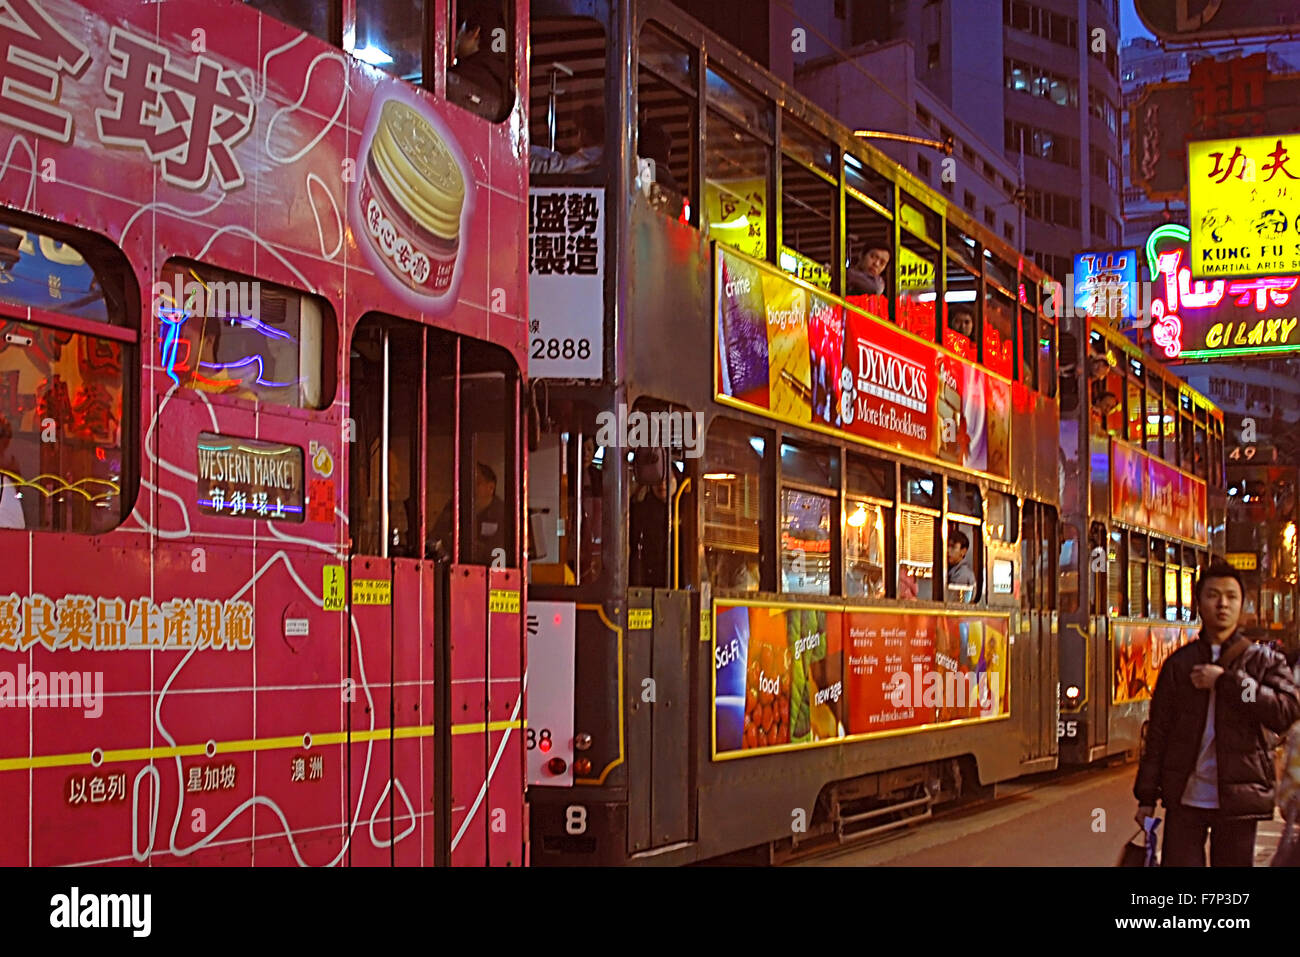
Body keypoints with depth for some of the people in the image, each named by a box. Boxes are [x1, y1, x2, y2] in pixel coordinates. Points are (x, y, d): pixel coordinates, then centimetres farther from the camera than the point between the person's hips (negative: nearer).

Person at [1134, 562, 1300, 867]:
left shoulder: (1262, 661, 4)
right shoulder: (1179, 663, 8)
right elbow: (1158, 732, 10)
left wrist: (1226, 681, -16)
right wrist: (1147, 796, 7)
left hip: (1236, 799, -1)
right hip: (1185, 797, 1)